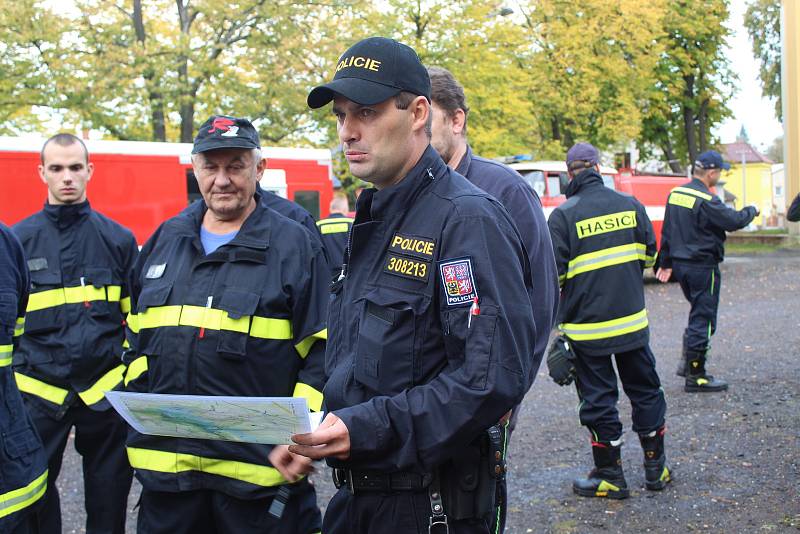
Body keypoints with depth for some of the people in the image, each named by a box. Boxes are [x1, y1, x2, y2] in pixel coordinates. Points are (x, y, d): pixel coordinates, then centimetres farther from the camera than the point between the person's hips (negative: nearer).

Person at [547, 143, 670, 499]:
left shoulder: (563, 215, -12)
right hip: (632, 320, 4)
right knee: (644, 389, 17)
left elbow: (554, 273, -12)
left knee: (598, 398, 6)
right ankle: (655, 468, 26)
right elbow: (649, 256, 11)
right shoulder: (630, 205, 2)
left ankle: (610, 476, 14)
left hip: (587, 324, -4)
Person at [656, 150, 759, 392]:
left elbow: (667, 231, 12)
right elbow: (733, 221, -16)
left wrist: (666, 262, 18)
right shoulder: (706, 201, -20)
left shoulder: (675, 194, 7)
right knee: (703, 319, -1)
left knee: (698, 313, 22)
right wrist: (752, 211, 5)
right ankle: (695, 376, 4)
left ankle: (687, 362, 21)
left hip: (680, 264, 9)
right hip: (702, 266, -9)